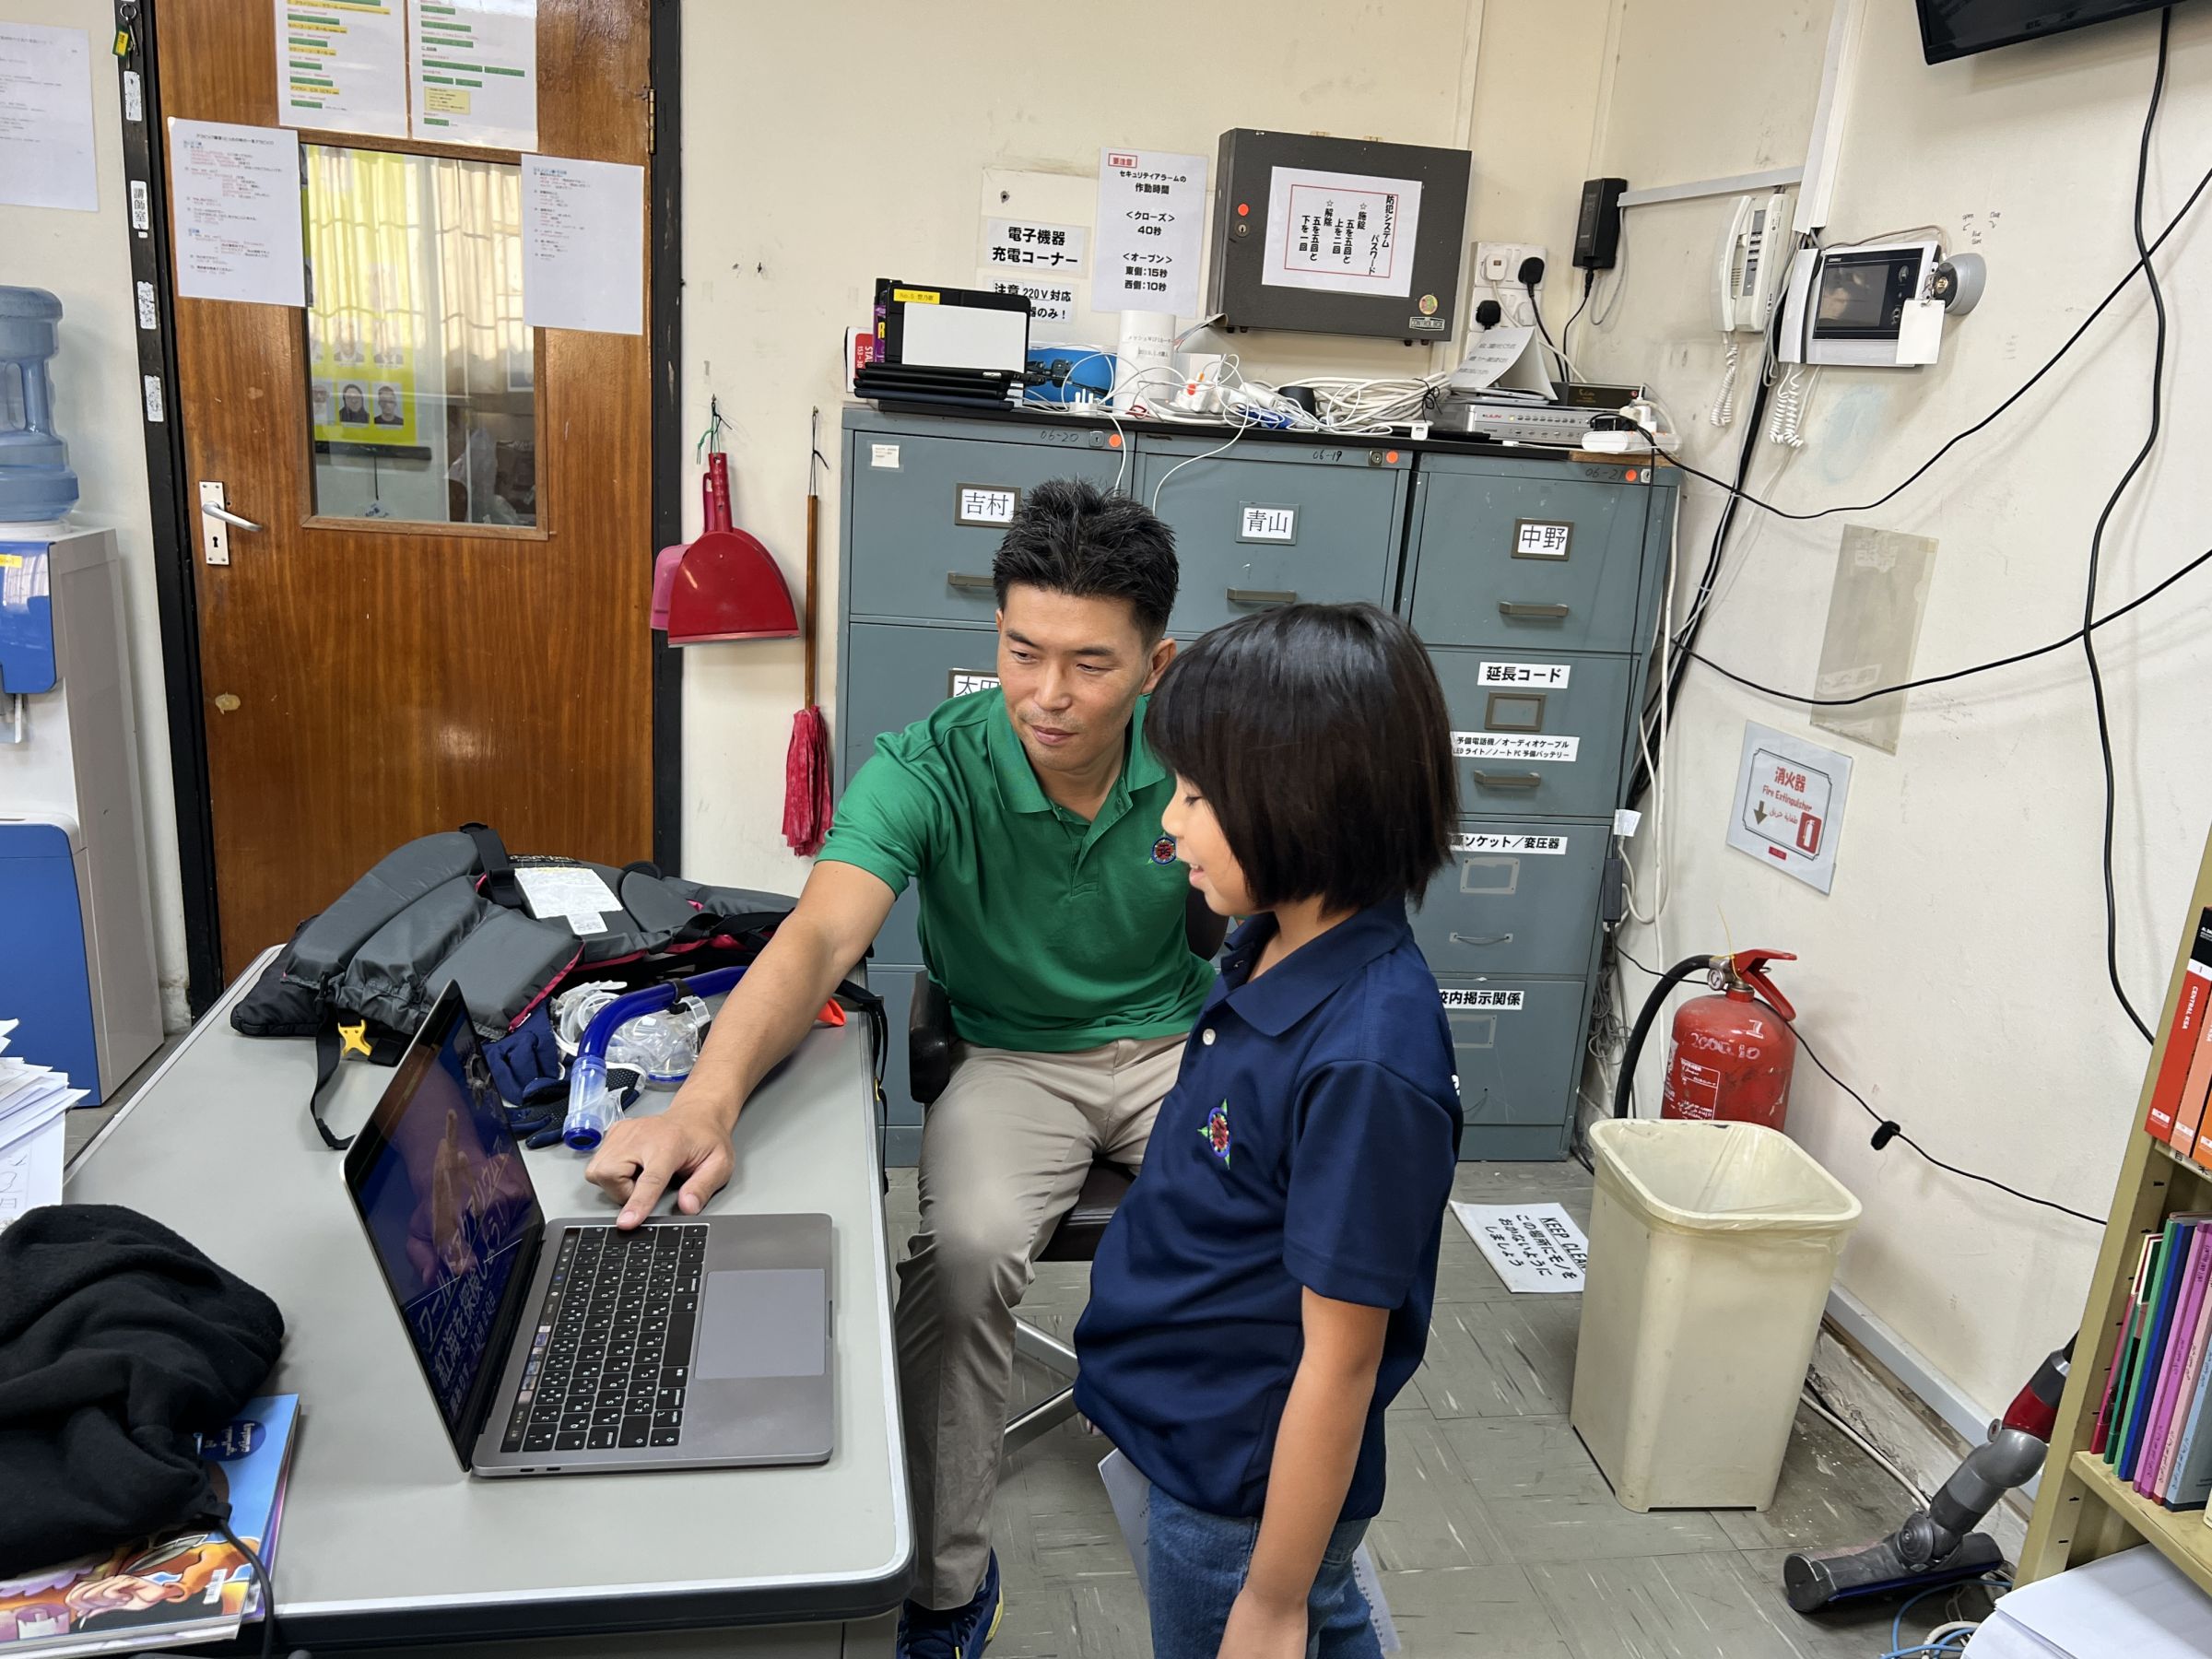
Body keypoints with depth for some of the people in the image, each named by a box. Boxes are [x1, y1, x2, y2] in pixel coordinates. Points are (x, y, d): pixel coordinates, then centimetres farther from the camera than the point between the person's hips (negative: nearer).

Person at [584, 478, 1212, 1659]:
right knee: (964, 1250, -31)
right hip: (1013, 1060, -2)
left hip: (1175, 1045, 2)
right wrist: (710, 1097, -51)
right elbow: (819, 938, -33)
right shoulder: (929, 770, -19)